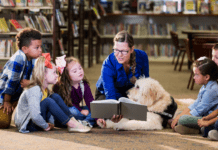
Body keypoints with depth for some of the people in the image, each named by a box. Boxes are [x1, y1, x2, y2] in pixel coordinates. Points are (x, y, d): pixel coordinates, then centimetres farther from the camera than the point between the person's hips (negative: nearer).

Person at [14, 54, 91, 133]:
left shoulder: (45, 89, 5)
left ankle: (73, 120, -9)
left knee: (55, 97, -1)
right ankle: (71, 125, -21)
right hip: (27, 125, -9)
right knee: (47, 101, -28)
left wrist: (51, 123, 0)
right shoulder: (34, 90, -25)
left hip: (37, 120, 10)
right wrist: (45, 126, -20)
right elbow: (35, 116, -35)